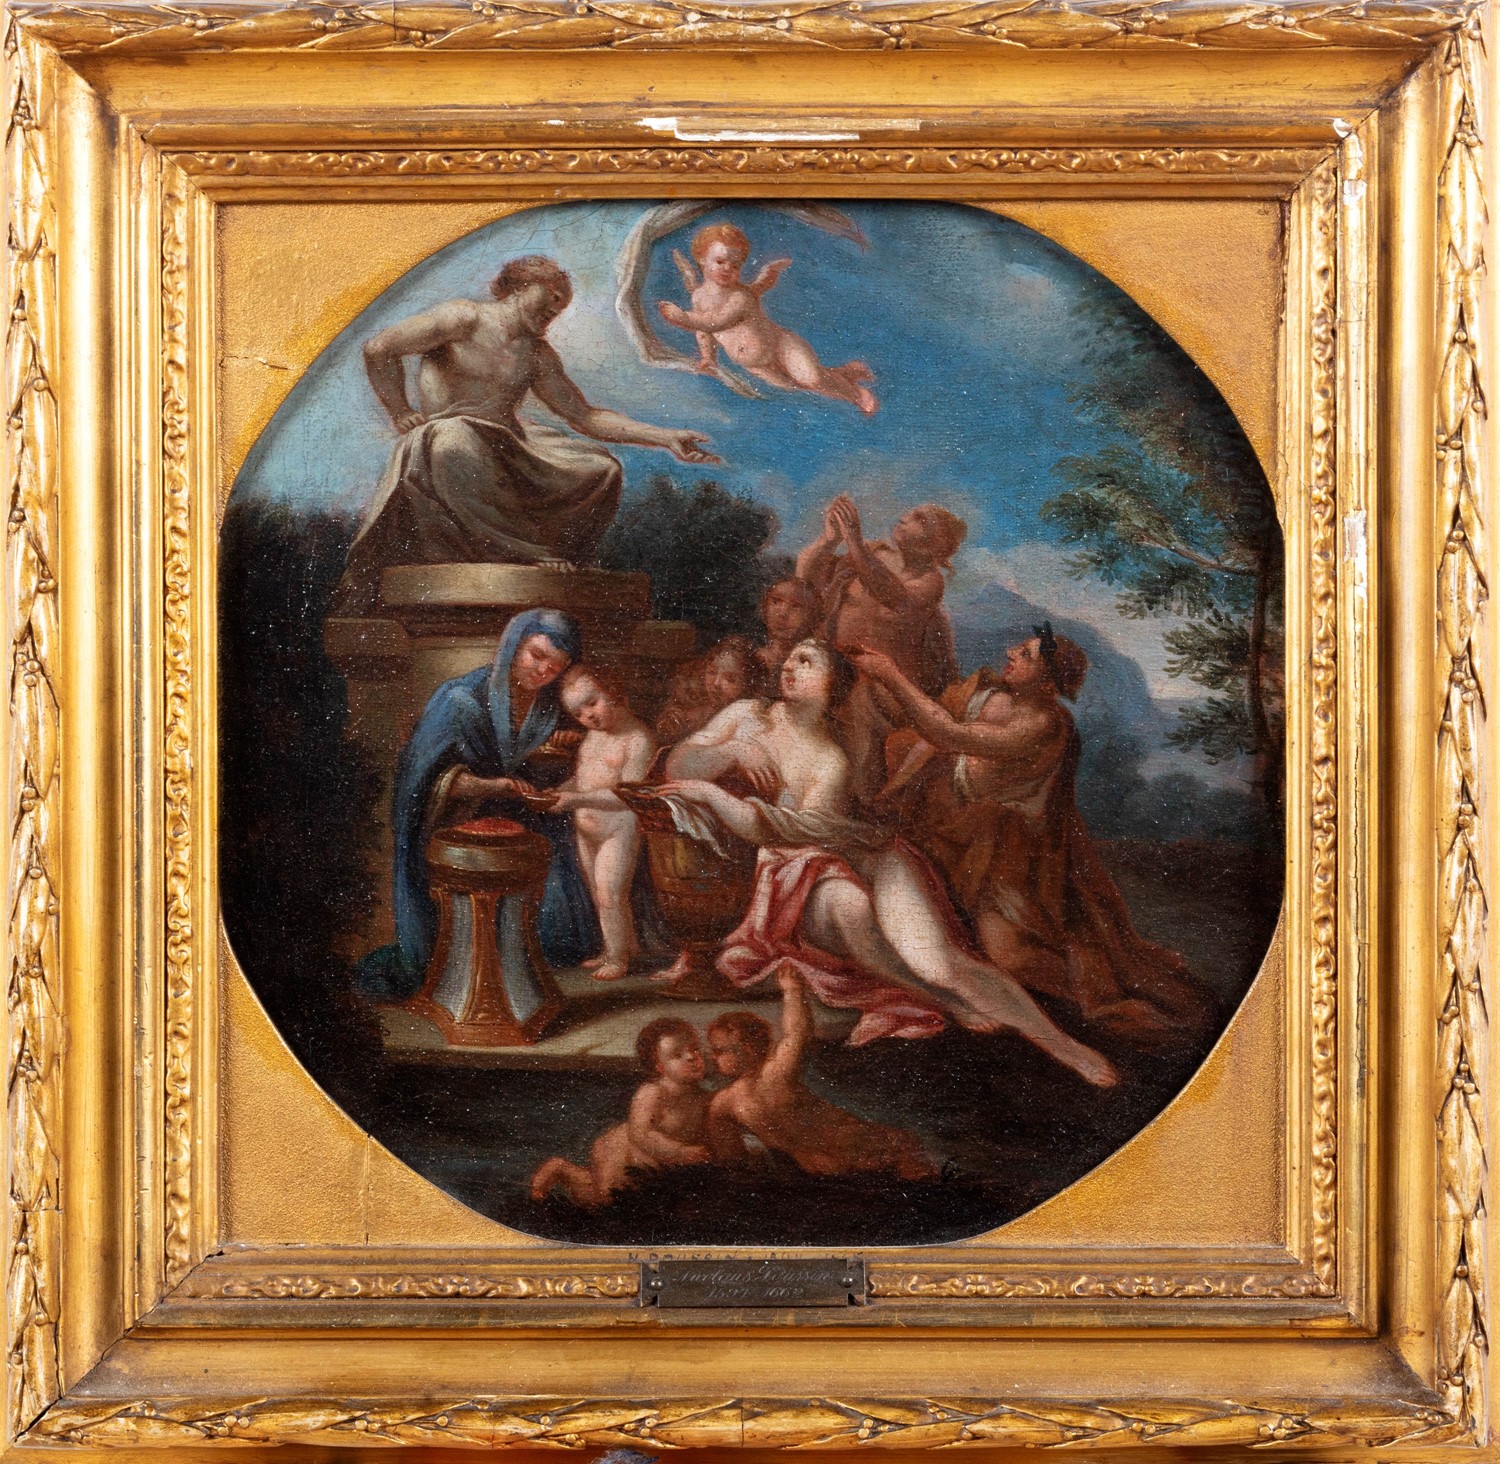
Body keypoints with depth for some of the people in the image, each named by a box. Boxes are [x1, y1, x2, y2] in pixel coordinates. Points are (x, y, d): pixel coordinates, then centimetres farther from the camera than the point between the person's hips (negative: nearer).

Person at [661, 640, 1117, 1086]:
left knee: (936, 963, -22)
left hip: (862, 858, 0)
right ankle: (955, 1005, -23)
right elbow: (678, 768, 5)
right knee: (848, 904, -37)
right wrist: (732, 750, -14)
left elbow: (794, 829, -15)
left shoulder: (830, 761, 2)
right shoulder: (747, 717, 12)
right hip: (796, 885, 1)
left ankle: (1066, 1047, -18)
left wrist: (714, 794, -23)